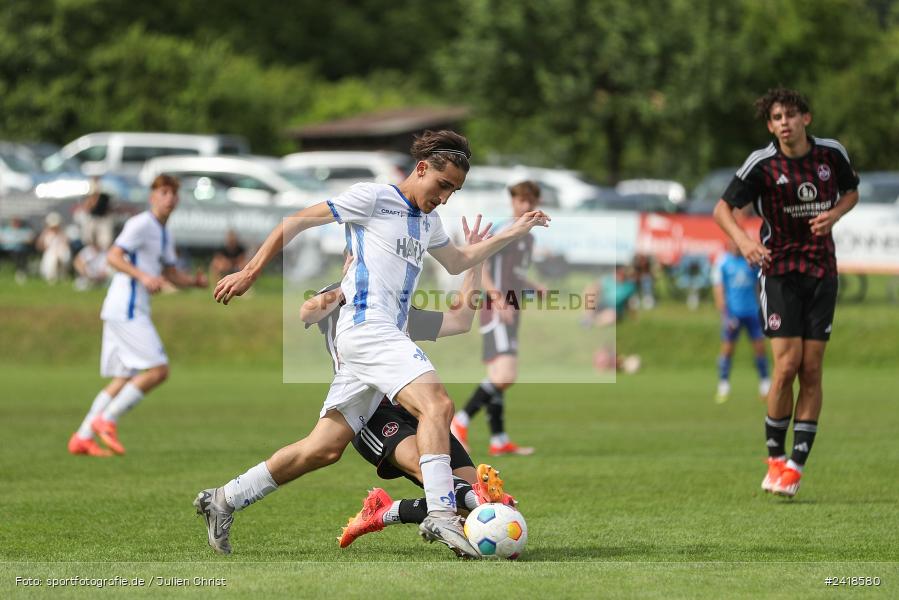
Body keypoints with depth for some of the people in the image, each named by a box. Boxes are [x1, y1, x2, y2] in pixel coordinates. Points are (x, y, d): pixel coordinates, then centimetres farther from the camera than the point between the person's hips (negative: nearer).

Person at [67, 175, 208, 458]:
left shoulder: (164, 235, 21)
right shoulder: (141, 224, -8)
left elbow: (172, 274, 28)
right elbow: (113, 256, -17)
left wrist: (195, 282, 8)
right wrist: (143, 276, -28)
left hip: (134, 311, 10)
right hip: (126, 311, -10)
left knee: (124, 379, 9)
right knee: (158, 370, -14)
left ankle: (82, 437, 7)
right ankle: (107, 420, -10)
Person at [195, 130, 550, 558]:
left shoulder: (428, 221, 23)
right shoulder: (373, 198, -3)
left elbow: (457, 263, 40)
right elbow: (294, 223, 0)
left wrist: (514, 233, 32)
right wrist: (250, 272, -2)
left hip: (386, 338, 9)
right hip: (366, 326, -9)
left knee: (325, 449, 5)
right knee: (437, 406, -25)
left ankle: (224, 500, 10)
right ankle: (441, 515, -34)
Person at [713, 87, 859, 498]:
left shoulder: (832, 153, 0)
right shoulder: (762, 164, -8)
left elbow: (851, 192, 18)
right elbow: (723, 208, -4)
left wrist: (834, 214, -5)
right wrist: (743, 241, -24)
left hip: (822, 271, 3)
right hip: (779, 270, -3)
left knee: (811, 371, -2)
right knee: (787, 365, -12)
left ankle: (796, 465, 3)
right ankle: (775, 457, 5)